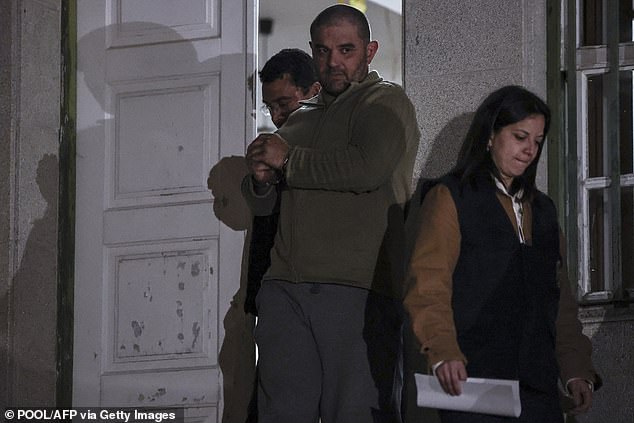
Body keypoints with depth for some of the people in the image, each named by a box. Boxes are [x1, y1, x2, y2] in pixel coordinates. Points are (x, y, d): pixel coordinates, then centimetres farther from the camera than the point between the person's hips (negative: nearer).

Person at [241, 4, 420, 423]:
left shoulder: (386, 102, 4)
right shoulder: (301, 119, 26)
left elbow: (369, 168, -16)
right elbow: (261, 204, 29)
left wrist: (288, 161, -5)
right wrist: (261, 180, 4)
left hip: (358, 291, -6)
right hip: (285, 289, 7)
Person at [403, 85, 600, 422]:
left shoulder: (542, 209, 23)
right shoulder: (450, 198, 2)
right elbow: (428, 284, -11)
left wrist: (576, 370, 11)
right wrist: (443, 352, -27)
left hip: (537, 384, 6)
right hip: (472, 381, -6)